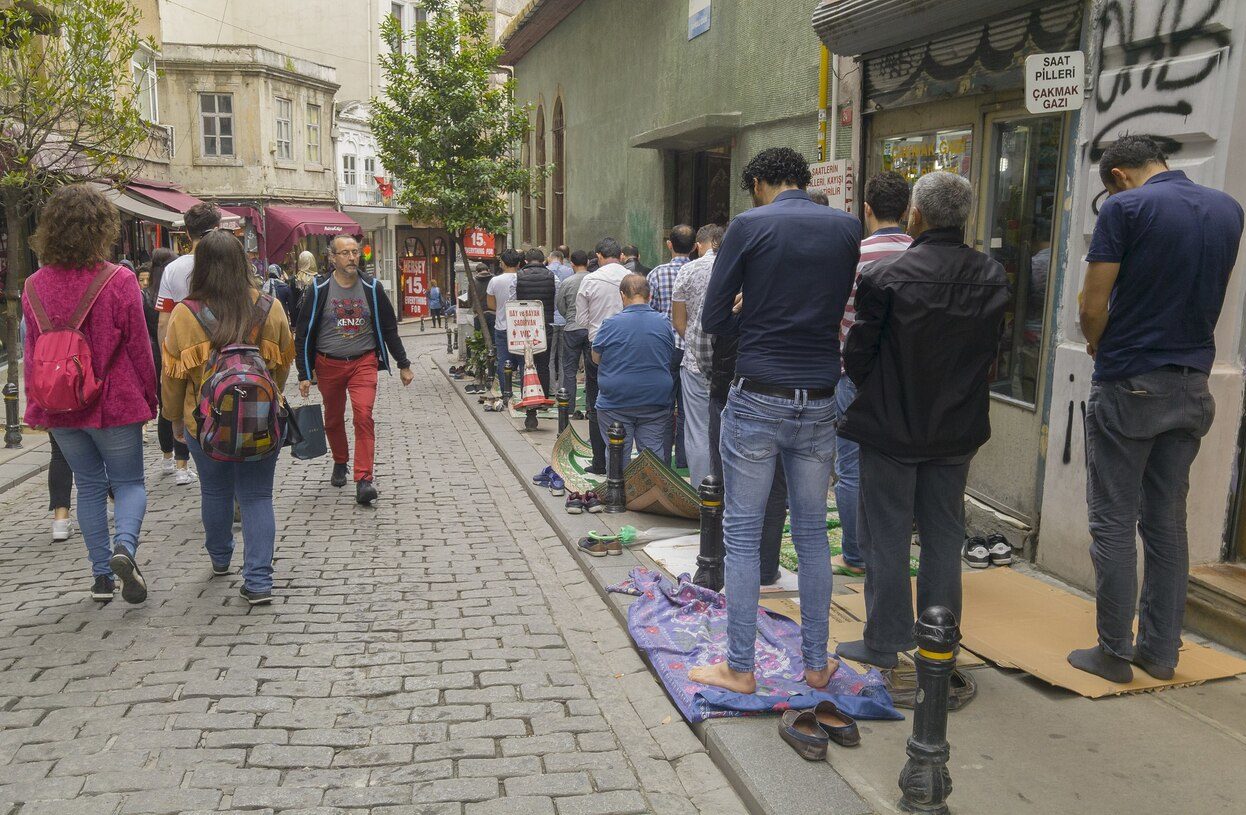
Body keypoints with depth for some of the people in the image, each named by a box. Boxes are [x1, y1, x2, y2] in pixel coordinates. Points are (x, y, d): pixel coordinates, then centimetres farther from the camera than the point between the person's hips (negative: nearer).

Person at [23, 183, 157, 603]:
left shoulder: (34, 286, -1)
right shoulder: (119, 281, -14)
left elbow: (32, 352, 6)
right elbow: (138, 348, -9)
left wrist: (37, 401, 16)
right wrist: (149, 399, 2)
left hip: (60, 408, 4)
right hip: (114, 403, -4)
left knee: (89, 486, 15)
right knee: (129, 482, 10)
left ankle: (102, 575, 18)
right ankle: (124, 546, -17)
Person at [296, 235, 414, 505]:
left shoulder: (372, 288, 1)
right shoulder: (319, 290, -3)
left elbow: (389, 328, 10)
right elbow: (303, 334, 1)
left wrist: (403, 364, 10)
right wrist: (304, 374, -3)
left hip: (363, 362, -1)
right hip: (328, 364, 1)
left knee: (363, 415, -16)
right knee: (333, 419, 15)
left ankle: (364, 479, -17)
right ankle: (340, 463, 39)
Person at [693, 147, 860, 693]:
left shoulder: (749, 226, -5)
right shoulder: (847, 229, 5)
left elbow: (713, 319, -5)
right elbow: (841, 310, 13)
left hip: (758, 401, -3)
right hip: (819, 404, 4)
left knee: (743, 535, 6)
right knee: (813, 534, 14)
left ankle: (739, 668, 13)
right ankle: (816, 663, 24)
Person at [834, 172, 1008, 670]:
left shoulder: (884, 275, -17)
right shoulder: (993, 277, -2)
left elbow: (858, 352, -10)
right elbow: (992, 350, 5)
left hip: (891, 424, -4)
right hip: (958, 426, 5)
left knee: (886, 536, 7)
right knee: (944, 536, 15)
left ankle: (884, 643, 15)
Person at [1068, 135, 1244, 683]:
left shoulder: (1124, 208, -10)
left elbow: (1093, 307, -13)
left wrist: (1096, 344, 6)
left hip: (1129, 386, -6)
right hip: (1192, 385, 6)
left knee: (1114, 524, 2)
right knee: (1167, 522, 13)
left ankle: (1114, 653, 8)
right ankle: (1160, 650, 20)